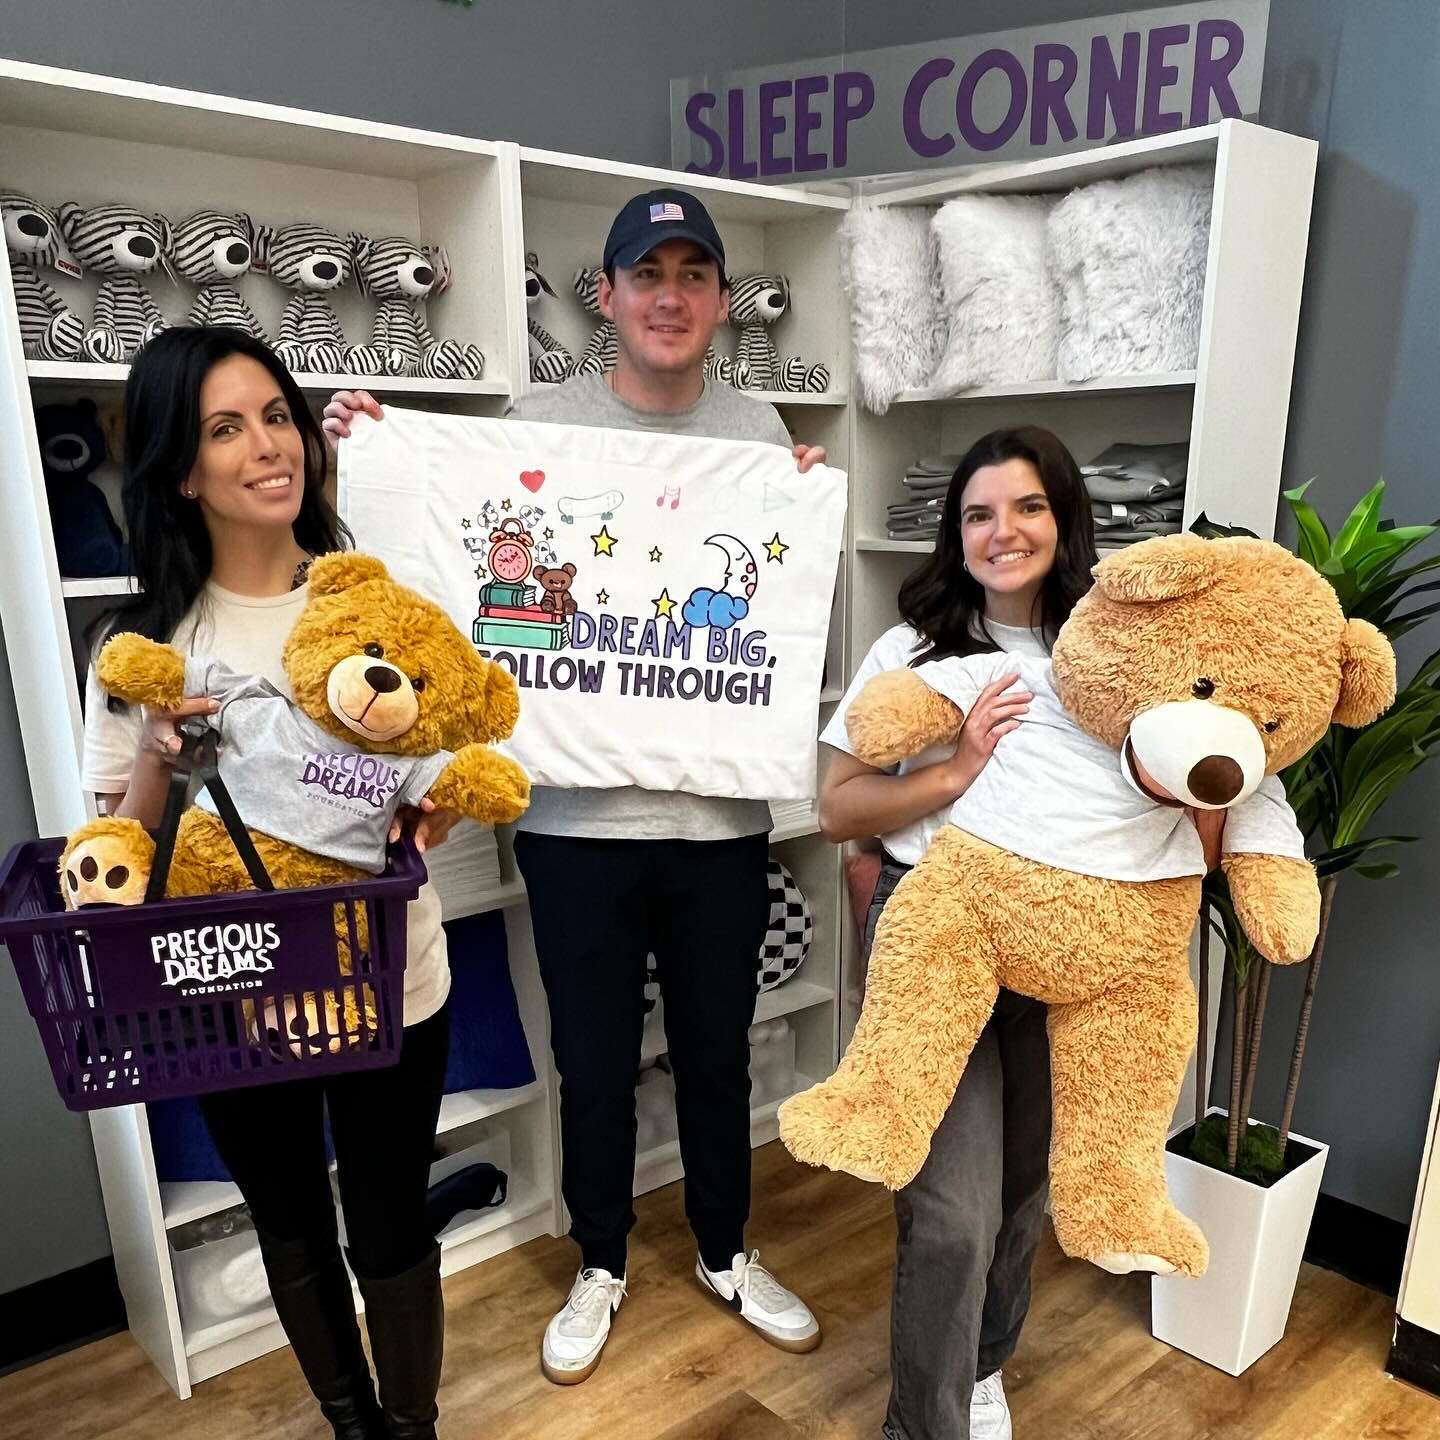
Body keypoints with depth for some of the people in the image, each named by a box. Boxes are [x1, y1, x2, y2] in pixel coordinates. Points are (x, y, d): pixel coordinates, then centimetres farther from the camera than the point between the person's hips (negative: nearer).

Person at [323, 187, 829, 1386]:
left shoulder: (758, 429, 5)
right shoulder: (538, 422, -1)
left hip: (720, 807, 2)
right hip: (576, 811, -1)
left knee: (717, 1051, 19)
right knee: (595, 1059, 15)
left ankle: (726, 1253, 44)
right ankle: (600, 1265, 41)